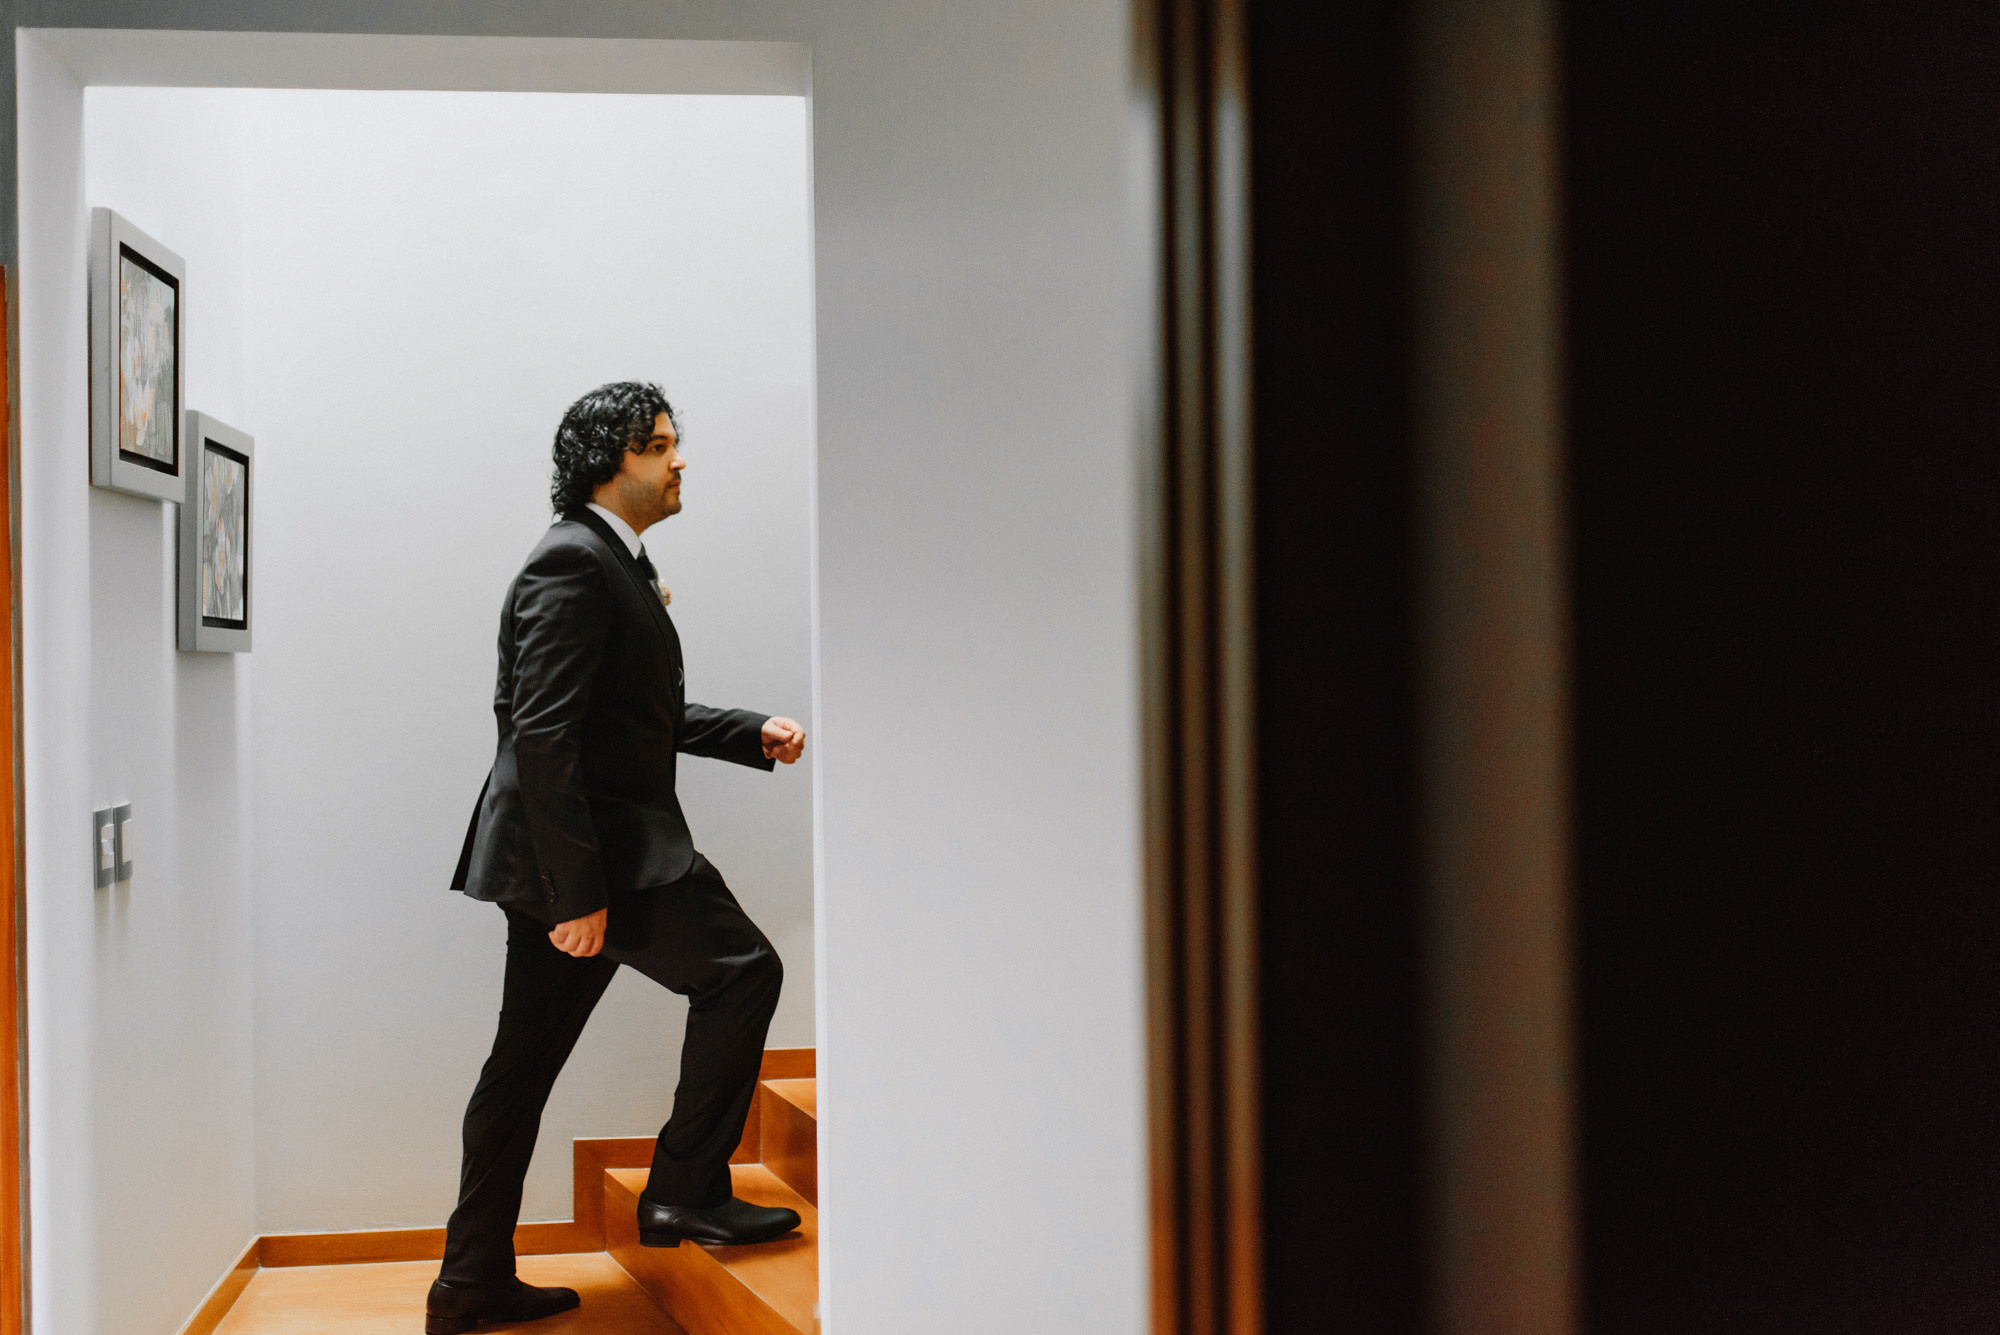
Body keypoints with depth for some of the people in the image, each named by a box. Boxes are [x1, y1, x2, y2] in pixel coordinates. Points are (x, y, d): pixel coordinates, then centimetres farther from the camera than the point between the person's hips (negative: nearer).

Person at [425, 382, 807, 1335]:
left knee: (523, 1067, 12)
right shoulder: (572, 564, -14)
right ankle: (685, 1191, -1)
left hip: (583, 852, 10)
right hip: (579, 850, -10)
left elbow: (647, 717, 28)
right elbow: (541, 735, -22)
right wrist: (576, 891, -25)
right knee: (739, 970, -7)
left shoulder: (618, 566, 19)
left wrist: (755, 736, 13)